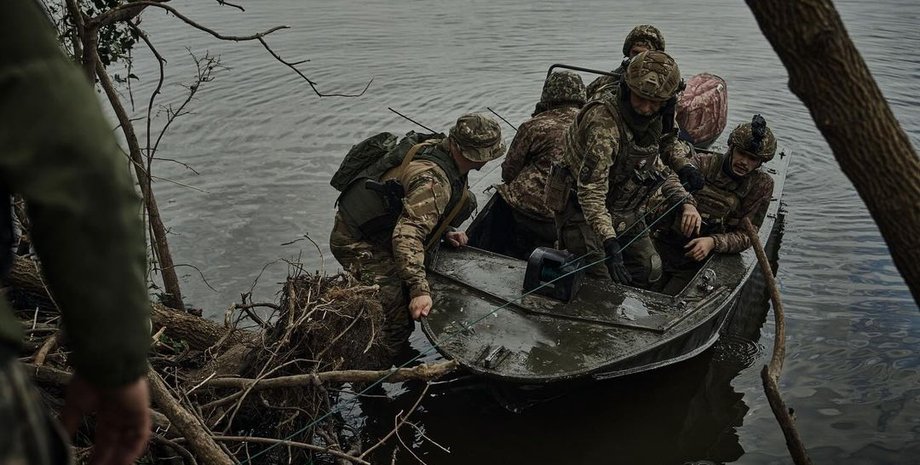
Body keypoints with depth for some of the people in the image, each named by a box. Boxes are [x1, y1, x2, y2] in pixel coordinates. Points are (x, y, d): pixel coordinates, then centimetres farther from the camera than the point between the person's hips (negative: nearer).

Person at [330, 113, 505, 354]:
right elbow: (407, 235, -39)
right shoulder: (432, 180, -30)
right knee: (398, 322, -13)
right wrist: (420, 290, -44)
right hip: (360, 246, -10)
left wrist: (444, 233, 10)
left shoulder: (436, 148, 0)